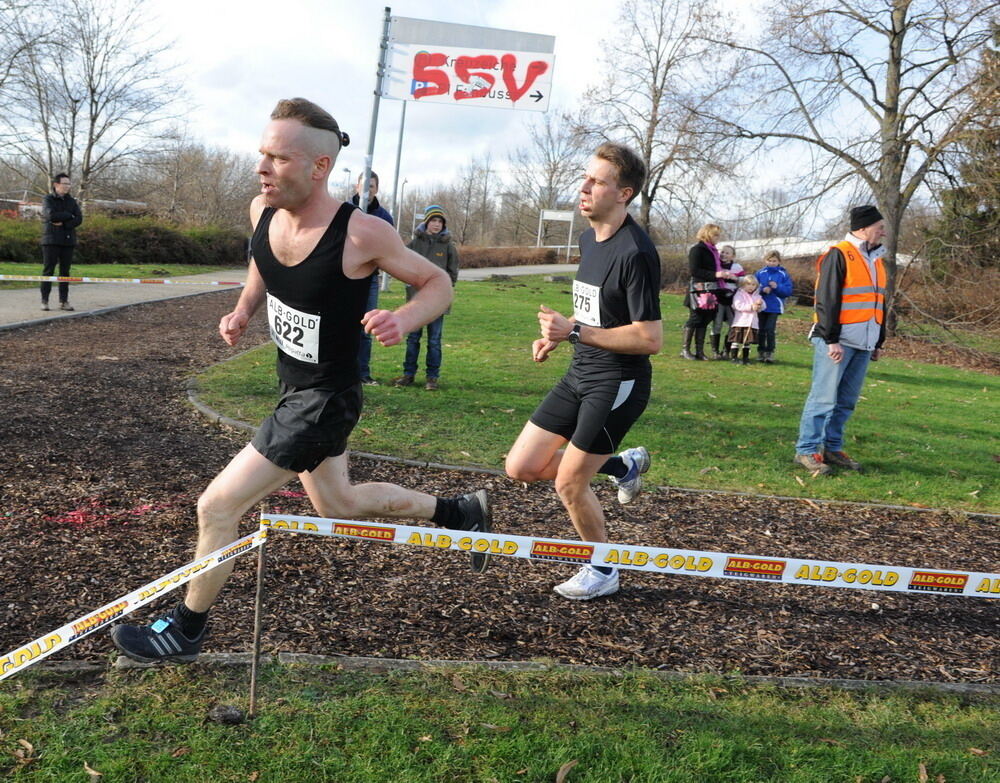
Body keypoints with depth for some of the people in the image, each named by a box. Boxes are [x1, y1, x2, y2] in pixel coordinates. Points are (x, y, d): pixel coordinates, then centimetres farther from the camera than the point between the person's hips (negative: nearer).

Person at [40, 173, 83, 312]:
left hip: (67, 240, 3)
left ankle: (64, 301, 7)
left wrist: (63, 223, -13)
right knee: (48, 270, -3)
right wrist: (69, 216, -8)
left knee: (65, 271, 3)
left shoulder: (71, 201, 12)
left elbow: (79, 219, -1)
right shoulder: (48, 199, 1)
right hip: (51, 240, -3)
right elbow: (51, 215, -17)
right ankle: (44, 300, 1)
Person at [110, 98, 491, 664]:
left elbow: (439, 284, -14)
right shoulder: (263, 212, -8)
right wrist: (245, 309, -2)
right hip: (295, 388, 8)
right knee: (338, 503, 25)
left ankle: (185, 632, 20)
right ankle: (460, 512, 43)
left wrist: (402, 320, -33)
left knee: (218, 507, -5)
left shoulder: (360, 234, -27)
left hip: (326, 400, -8)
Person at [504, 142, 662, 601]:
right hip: (580, 375, 9)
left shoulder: (635, 252, -20)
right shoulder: (589, 239, 9)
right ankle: (623, 465, 26)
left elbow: (649, 338, -23)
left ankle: (604, 573, 22)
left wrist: (575, 331, -24)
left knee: (568, 484, -3)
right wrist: (557, 336, 8)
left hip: (618, 383, -9)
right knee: (521, 468, 7)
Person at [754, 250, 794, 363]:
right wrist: (762, 289, -17)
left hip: (774, 307, -2)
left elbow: (788, 291, -4)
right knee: (761, 330, 7)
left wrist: (777, 287, -18)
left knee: (770, 329, -10)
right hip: (761, 306, 2)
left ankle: (769, 353, -4)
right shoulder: (760, 273, 3)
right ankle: (761, 351, 18)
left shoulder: (783, 274, 0)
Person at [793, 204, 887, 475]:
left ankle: (832, 448, 18)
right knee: (824, 397, -7)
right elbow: (827, 300, -14)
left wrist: (879, 342, 22)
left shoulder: (875, 260, 19)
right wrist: (831, 339, -18)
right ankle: (806, 451, -2)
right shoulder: (838, 255, -8)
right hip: (837, 342, -8)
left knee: (847, 401, 10)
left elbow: (878, 304, 24)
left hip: (862, 344, 8)